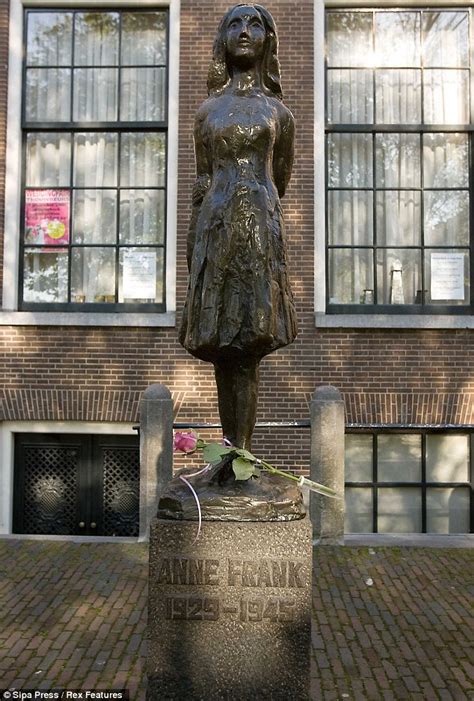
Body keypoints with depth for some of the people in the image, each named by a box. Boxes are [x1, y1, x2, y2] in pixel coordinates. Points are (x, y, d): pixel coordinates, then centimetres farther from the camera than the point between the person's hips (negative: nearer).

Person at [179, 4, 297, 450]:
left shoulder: (277, 111, 14)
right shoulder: (208, 110, 16)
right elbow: (201, 183, 13)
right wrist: (192, 250, 7)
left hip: (261, 228, -1)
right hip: (215, 227, 2)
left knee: (249, 347, -9)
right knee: (220, 346, 1)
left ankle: (241, 452, -5)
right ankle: (230, 451, 9)